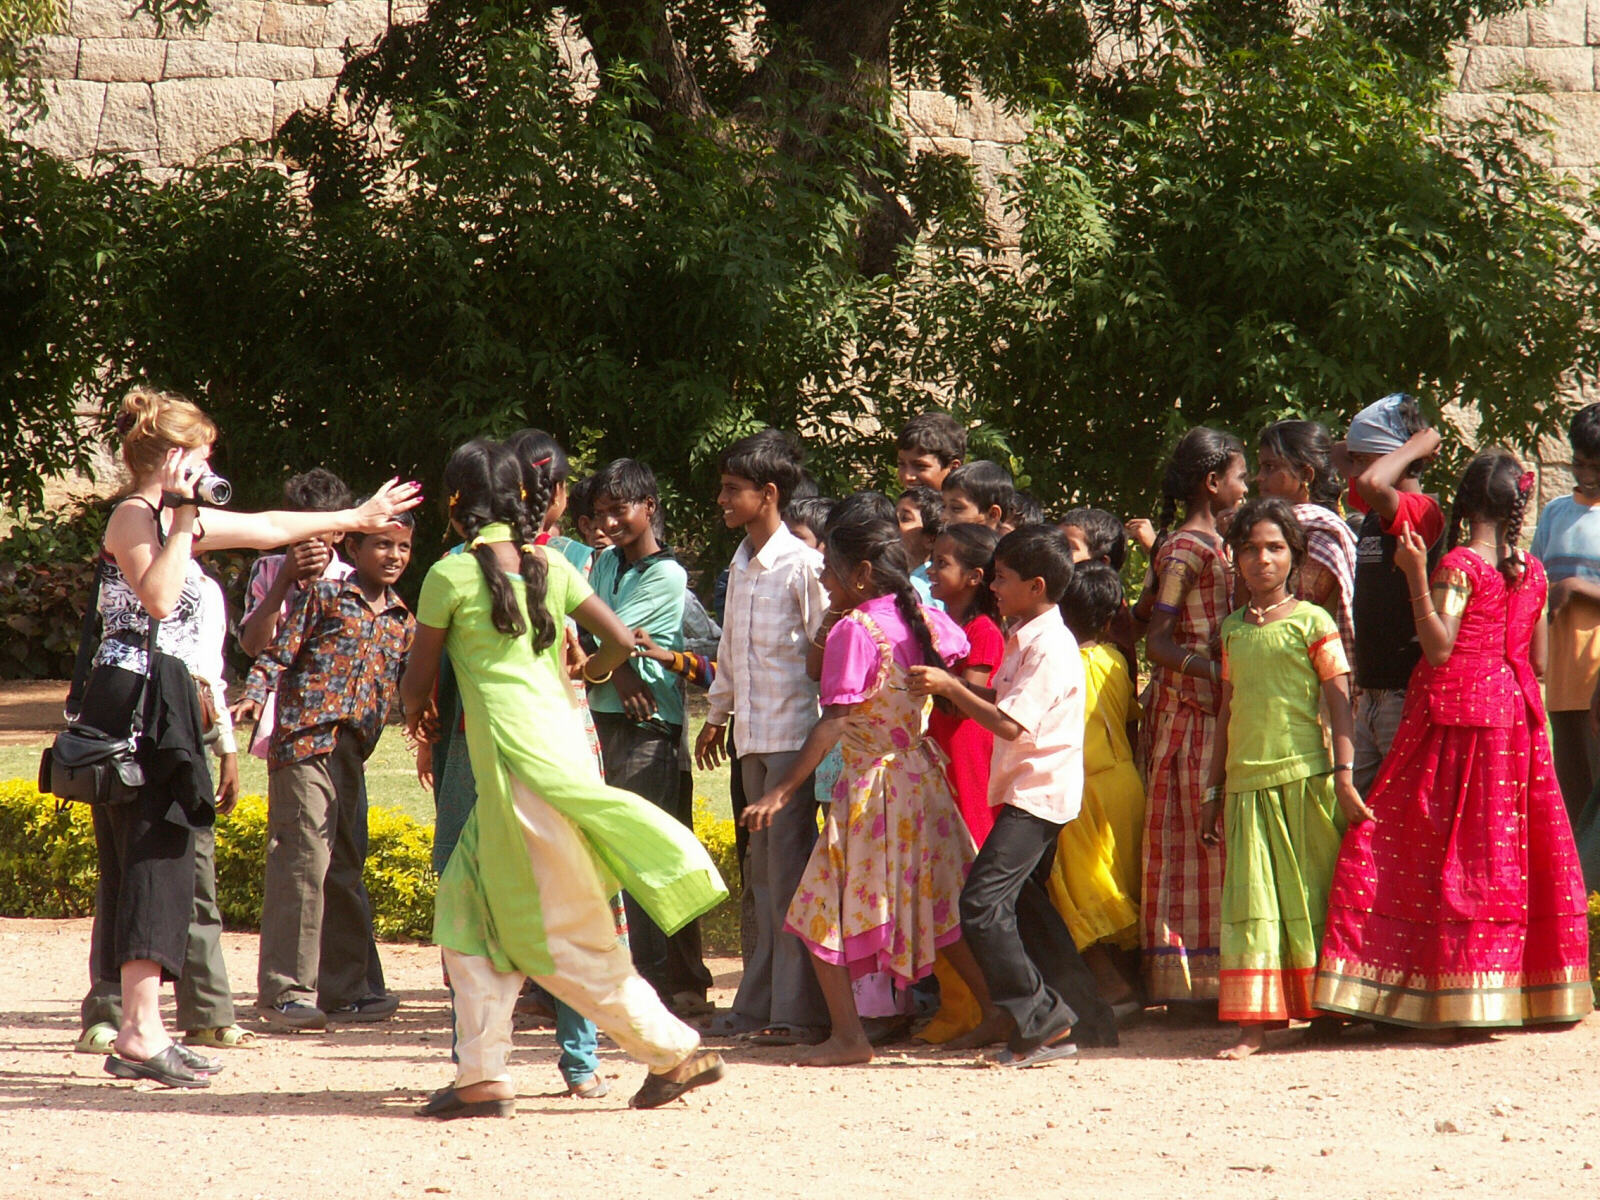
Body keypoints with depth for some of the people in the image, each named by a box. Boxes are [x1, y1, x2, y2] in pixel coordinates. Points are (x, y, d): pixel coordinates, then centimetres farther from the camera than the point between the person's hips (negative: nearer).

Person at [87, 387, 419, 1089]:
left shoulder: (169, 517, 19)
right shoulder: (133, 516, -9)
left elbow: (269, 527, 31)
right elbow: (158, 599, -25)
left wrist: (356, 518, 39)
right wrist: (183, 521, -18)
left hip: (159, 707, 10)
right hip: (137, 697, -10)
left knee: (147, 865, 8)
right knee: (153, 860, -13)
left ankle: (137, 1032, 8)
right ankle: (141, 1034, -17)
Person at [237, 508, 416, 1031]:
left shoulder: (402, 621, 21)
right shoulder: (324, 594, 4)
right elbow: (280, 650, -1)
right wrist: (254, 695, -15)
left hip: (352, 753, 7)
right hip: (306, 737, -7)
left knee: (345, 868, 11)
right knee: (304, 858, -13)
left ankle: (341, 988, 19)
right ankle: (285, 990, -13)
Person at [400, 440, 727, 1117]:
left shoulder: (451, 574, -4)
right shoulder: (550, 566, 11)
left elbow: (416, 686, 2)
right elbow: (621, 641, 12)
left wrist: (416, 714, 26)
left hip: (514, 756, -7)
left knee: (565, 936, 1)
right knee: (468, 909, 13)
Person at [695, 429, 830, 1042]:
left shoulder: (801, 565, -11)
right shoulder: (740, 566, 14)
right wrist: (718, 714, 28)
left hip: (794, 732, -8)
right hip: (753, 736, 8)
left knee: (789, 870, -8)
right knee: (763, 870, 11)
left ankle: (796, 1010, -7)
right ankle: (758, 1004, 14)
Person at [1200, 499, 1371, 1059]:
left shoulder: (1313, 622, 0)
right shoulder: (1233, 628, 14)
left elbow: (1339, 700, -3)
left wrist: (1344, 776, -12)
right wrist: (1214, 790, 19)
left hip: (1304, 776, -4)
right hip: (1246, 781, 4)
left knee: (1310, 896, 1)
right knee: (1252, 900, -2)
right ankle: (1253, 1023, -4)